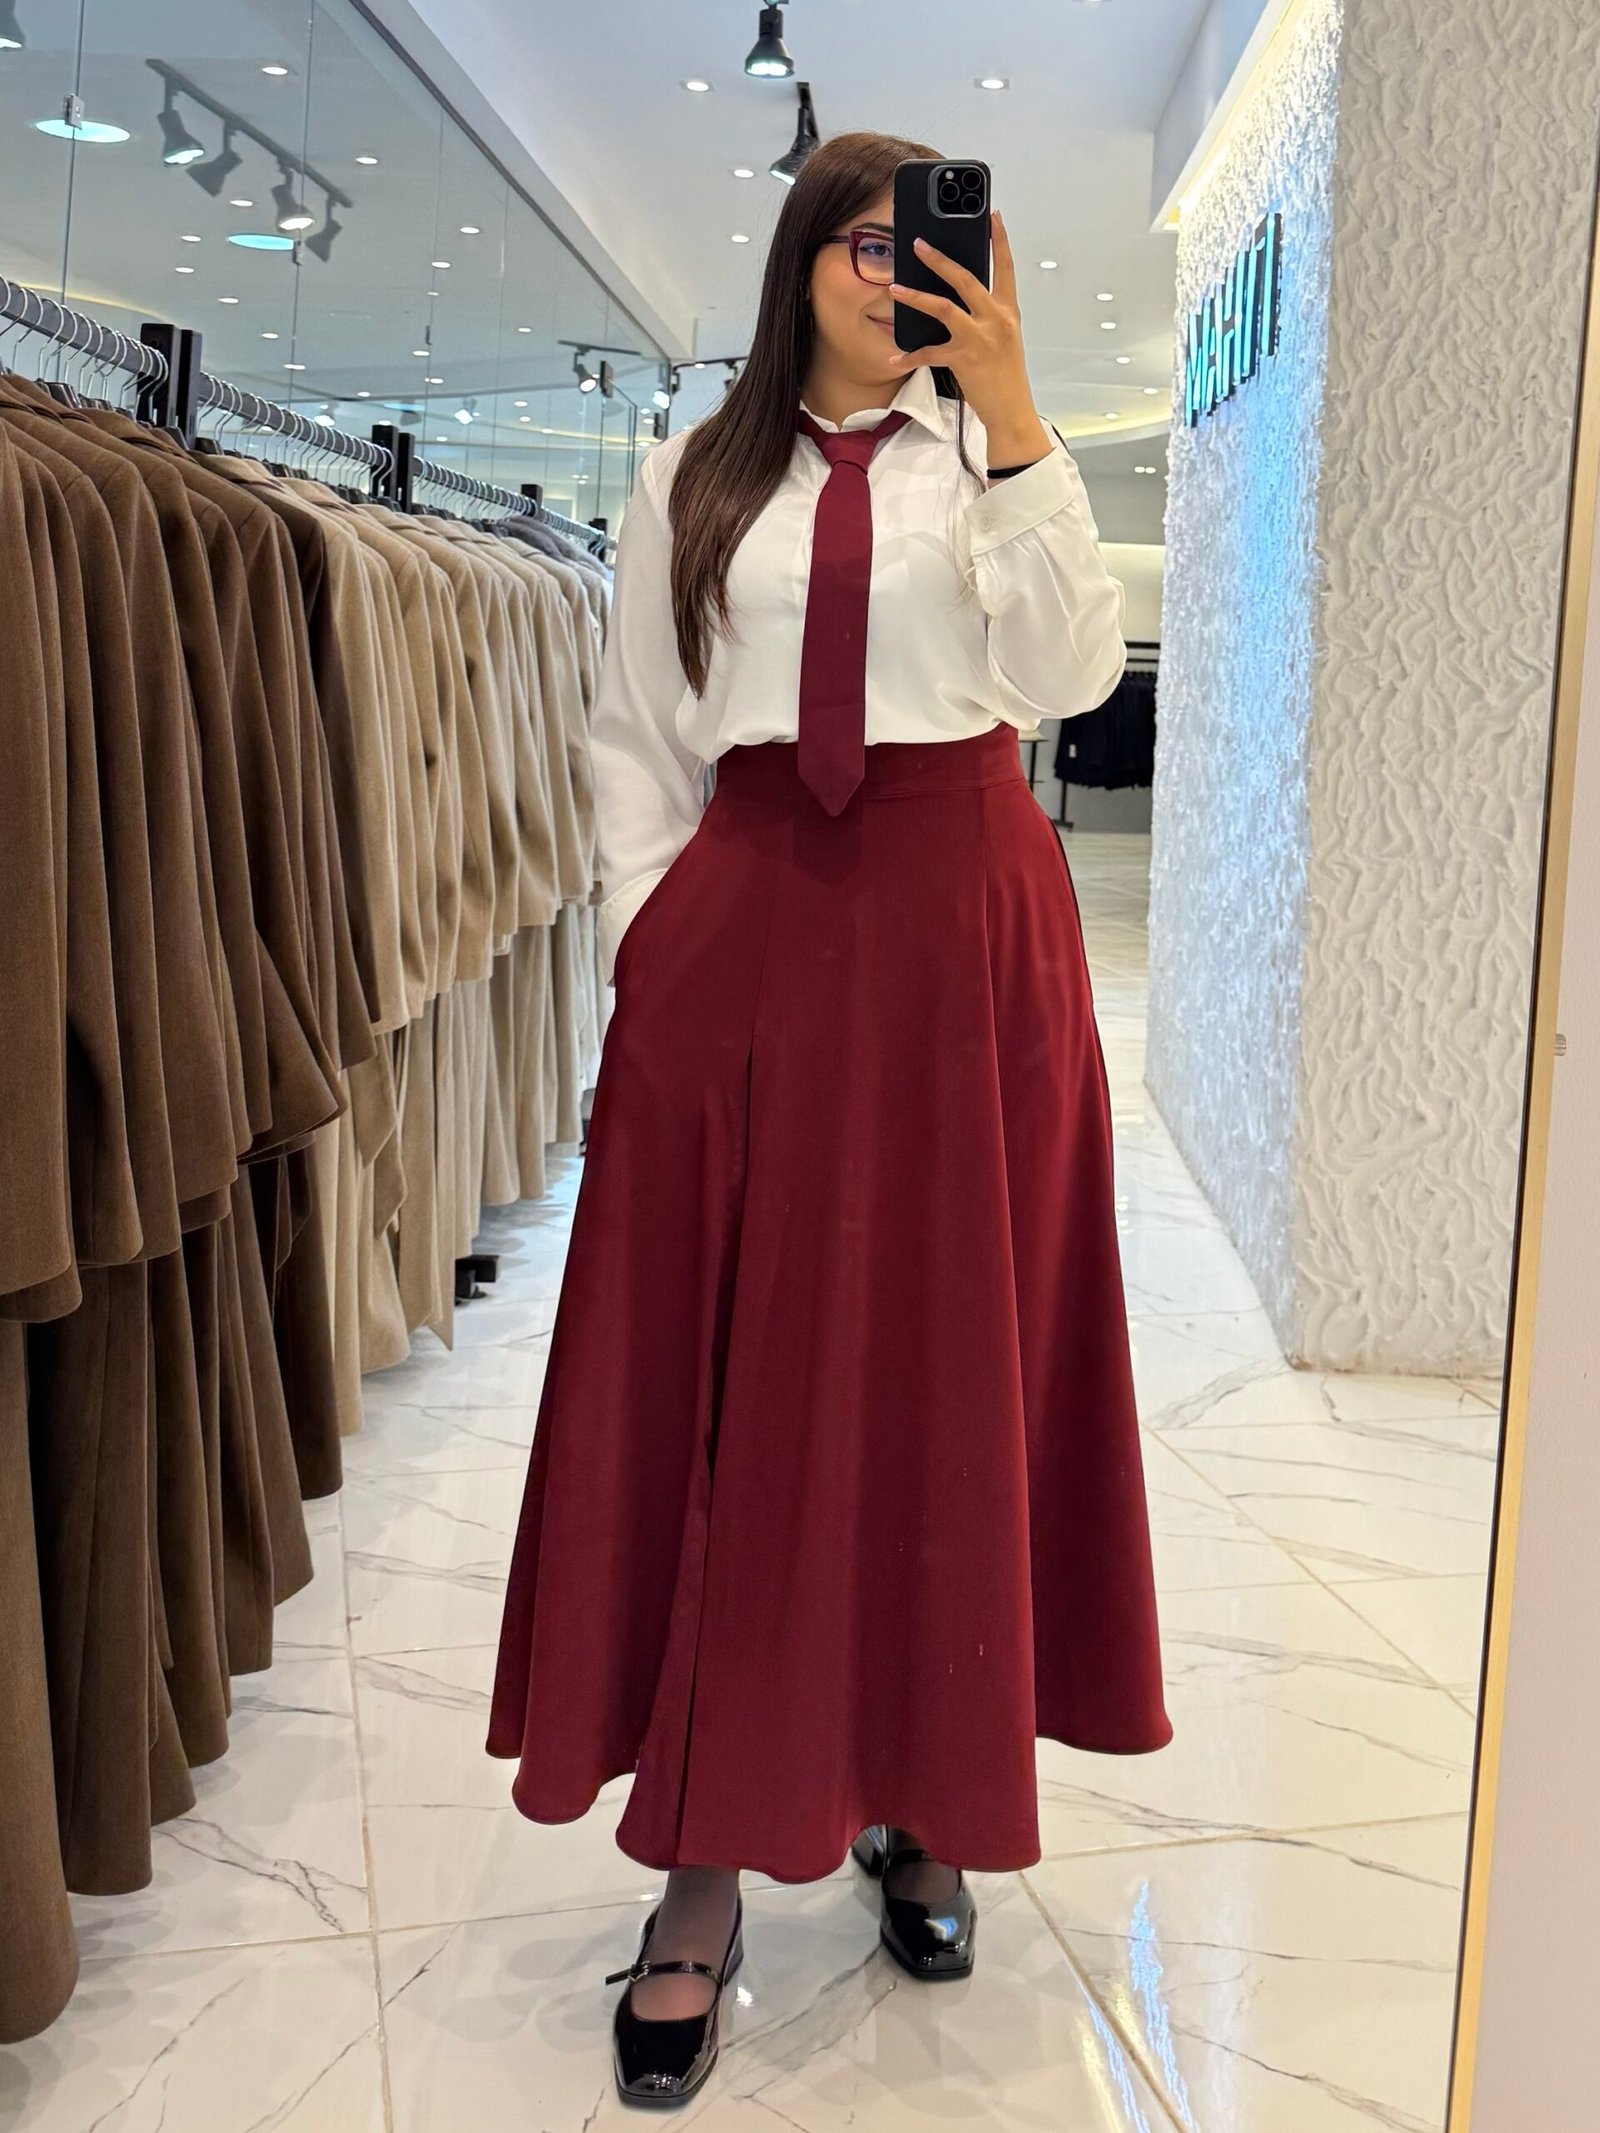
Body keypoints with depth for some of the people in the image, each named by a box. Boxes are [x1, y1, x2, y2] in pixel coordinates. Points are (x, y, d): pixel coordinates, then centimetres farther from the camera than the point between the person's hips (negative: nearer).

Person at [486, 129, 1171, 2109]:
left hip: (961, 928, 0)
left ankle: (919, 1793, 22)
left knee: (942, 1367, 4)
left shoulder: (991, 458, 9)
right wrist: (649, 939, -1)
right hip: (740, 933, 1)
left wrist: (1011, 409, -13)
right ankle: (706, 1861, 9)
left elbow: (1075, 671, -8)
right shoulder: (694, 477, 12)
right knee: (721, 1380, -1)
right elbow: (635, 734, 11)